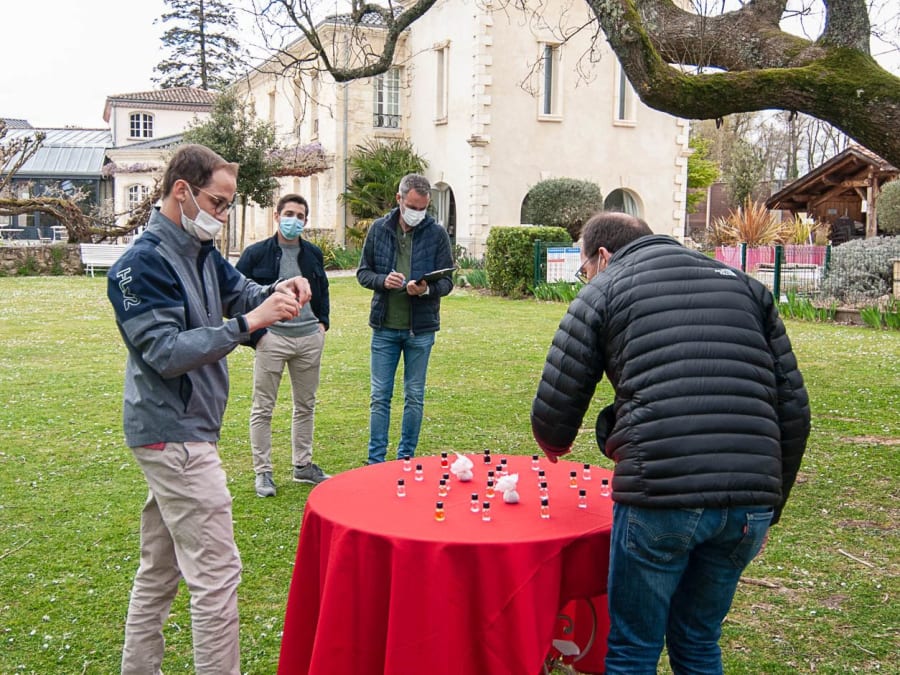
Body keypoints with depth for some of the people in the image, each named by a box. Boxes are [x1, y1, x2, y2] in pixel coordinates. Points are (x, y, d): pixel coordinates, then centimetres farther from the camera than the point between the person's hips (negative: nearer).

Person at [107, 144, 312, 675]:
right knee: (216, 573, -7)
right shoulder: (144, 264, -16)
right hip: (176, 434, -10)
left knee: (161, 567, 19)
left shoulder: (201, 252, 11)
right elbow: (167, 354, -23)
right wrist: (249, 323, -28)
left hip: (180, 432, 10)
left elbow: (241, 292, 17)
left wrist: (277, 291, -6)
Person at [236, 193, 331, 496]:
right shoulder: (256, 253, -4)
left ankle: (303, 465, 26)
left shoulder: (314, 254, 10)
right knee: (263, 408, 2)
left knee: (306, 405, 13)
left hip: (310, 338, 4)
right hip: (273, 338, -4)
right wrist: (256, 333, -10)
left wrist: (322, 322, 10)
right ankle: (263, 472, 11)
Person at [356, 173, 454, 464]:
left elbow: (447, 281, -2)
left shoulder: (437, 233, -2)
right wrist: (383, 280, -16)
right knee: (380, 396, 5)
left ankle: (406, 459, 22)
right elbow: (363, 272, 6)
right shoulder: (379, 229, 2)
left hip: (421, 329, 0)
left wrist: (427, 289, -24)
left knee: (415, 397, 9)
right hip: (384, 327, 1)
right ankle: (376, 461, 13)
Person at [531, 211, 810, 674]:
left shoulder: (603, 290, 9)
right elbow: (794, 411, 16)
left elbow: (552, 414, 6)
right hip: (751, 503, 5)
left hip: (660, 496, -5)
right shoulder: (743, 285, 21)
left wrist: (555, 445, 29)